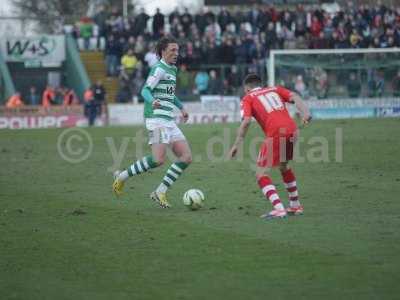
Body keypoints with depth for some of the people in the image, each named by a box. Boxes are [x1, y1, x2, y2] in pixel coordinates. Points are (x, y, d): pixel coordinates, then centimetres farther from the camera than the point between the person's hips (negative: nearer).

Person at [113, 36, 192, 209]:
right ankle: (122, 177, -5)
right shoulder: (159, 69, -8)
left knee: (186, 157, -1)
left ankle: (160, 192, 1)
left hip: (169, 122, 9)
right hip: (157, 119, -9)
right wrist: (152, 101, -38)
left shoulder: (172, 69, 20)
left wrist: (181, 107, 33)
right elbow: (145, 90, -19)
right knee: (159, 159, -21)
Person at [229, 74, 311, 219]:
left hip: (275, 133, -6)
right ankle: (295, 205, 35)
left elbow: (246, 121, -2)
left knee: (261, 174, 1)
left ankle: (279, 209, -15)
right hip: (292, 129, 6)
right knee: (283, 166, 30)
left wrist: (236, 145, 0)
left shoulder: (248, 98, 15)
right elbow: (295, 98, 10)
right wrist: (305, 113, -5)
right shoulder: (275, 90, 28)